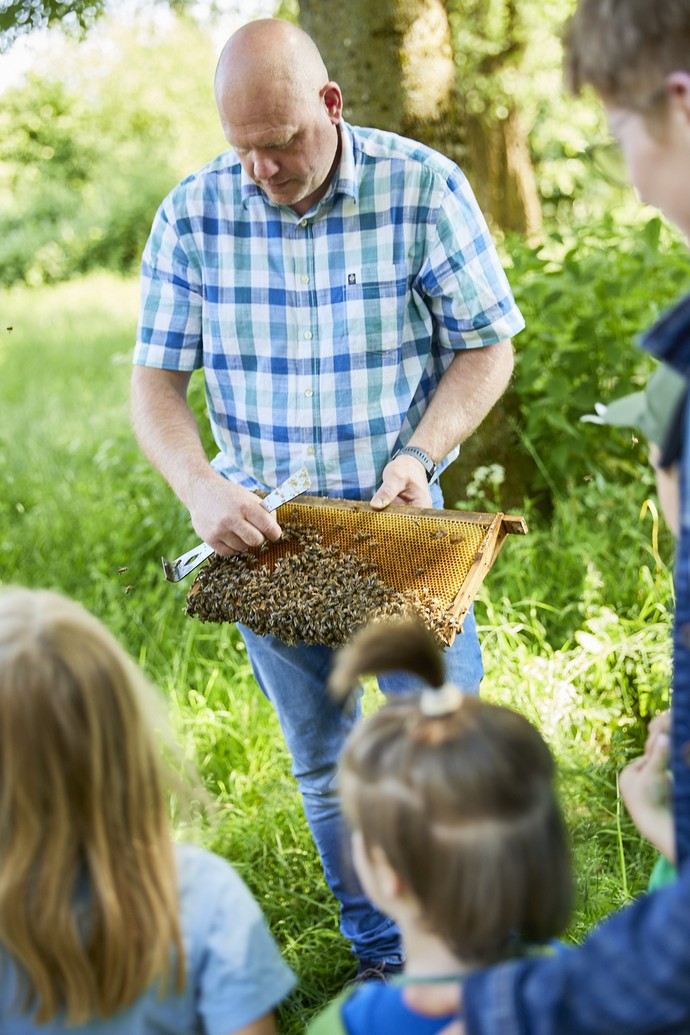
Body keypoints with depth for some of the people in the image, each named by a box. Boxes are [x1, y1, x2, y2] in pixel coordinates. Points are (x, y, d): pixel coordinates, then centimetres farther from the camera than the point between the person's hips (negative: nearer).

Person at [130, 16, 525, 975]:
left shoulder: (423, 186, -12)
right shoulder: (193, 214, -7)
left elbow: (486, 346, -5)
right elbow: (156, 377, -3)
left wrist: (421, 452, -19)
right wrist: (198, 486, -21)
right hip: (263, 530, 2)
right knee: (324, 763, 15)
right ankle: (382, 957, 35)